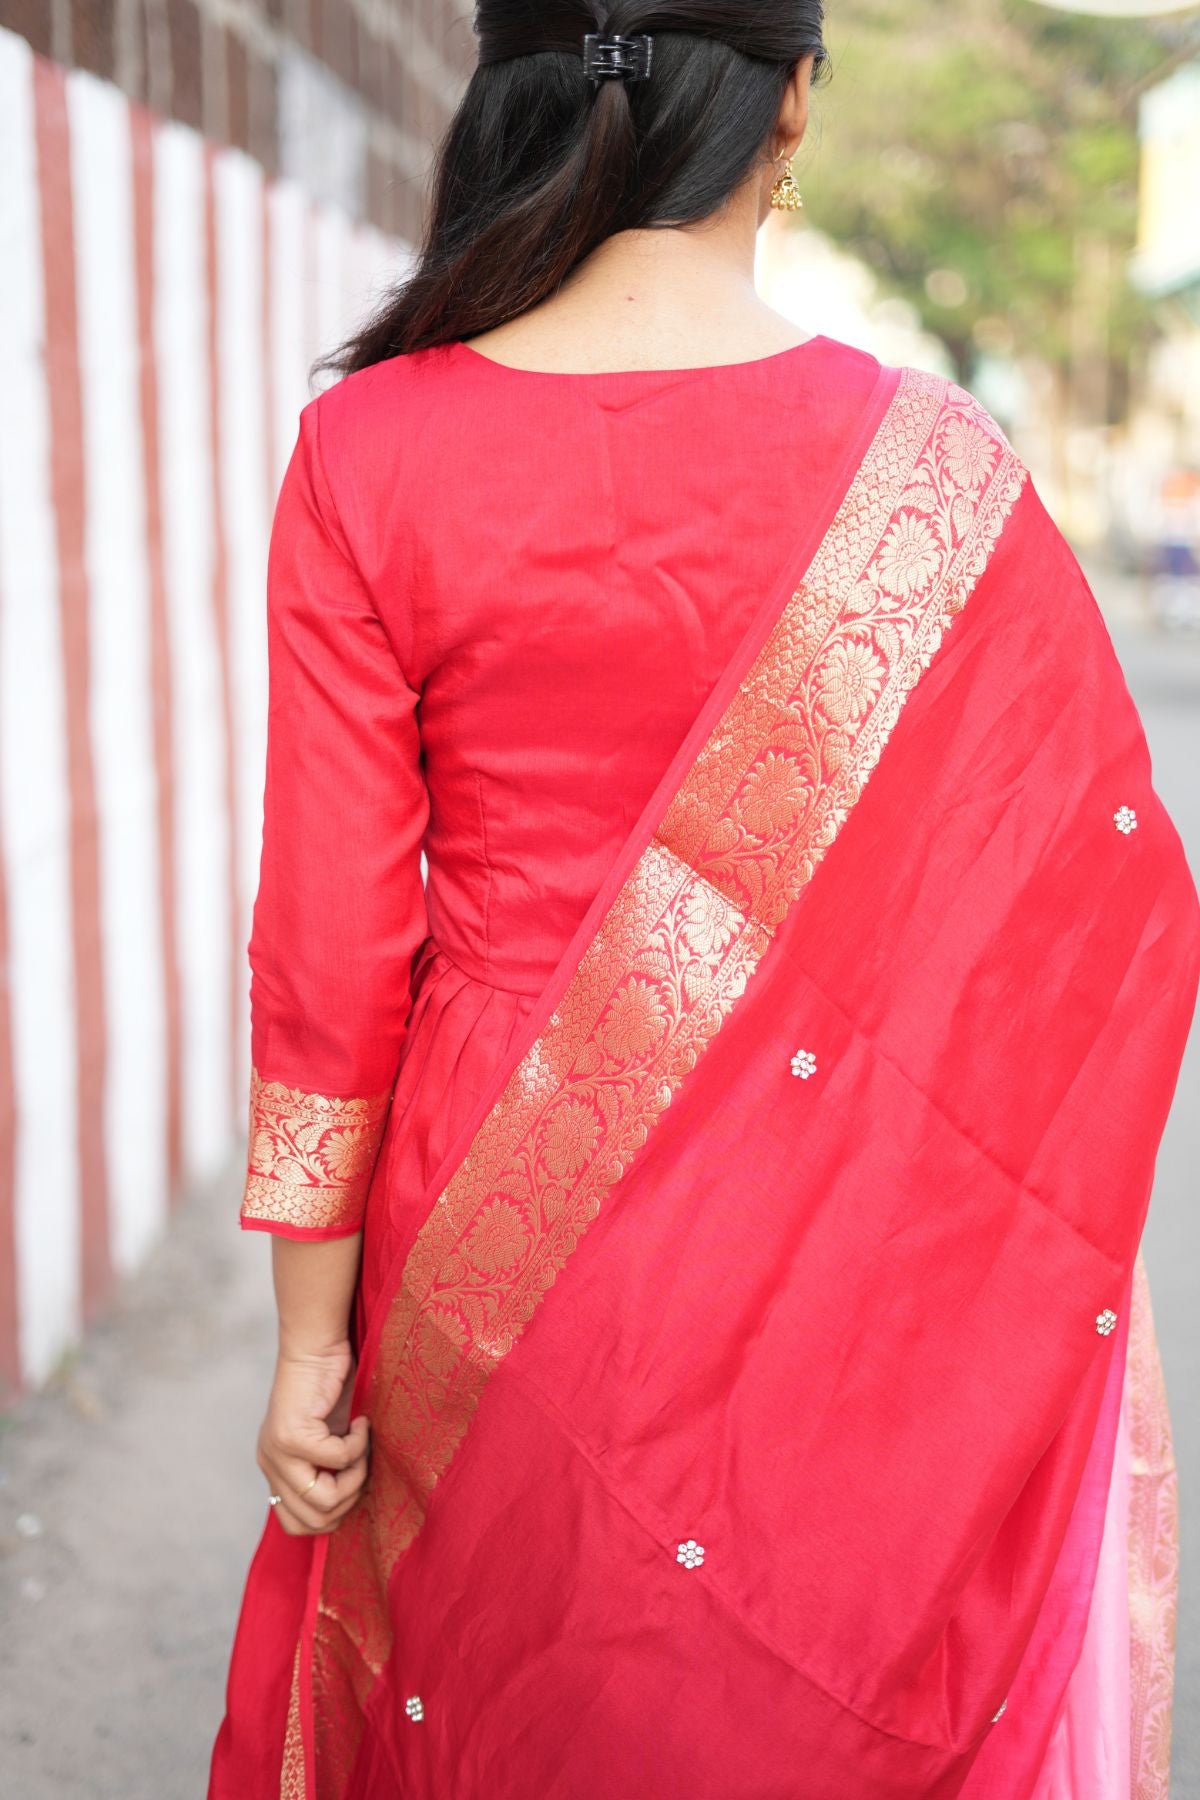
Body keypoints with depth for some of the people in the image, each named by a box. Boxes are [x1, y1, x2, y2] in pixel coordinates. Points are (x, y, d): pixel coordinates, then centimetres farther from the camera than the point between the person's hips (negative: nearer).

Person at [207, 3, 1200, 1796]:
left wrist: (310, 1338, 2)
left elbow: (331, 946, -8)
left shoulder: (371, 453, -10)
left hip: (496, 1247, 0)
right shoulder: (932, 466, -10)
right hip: (823, 1260, 0)